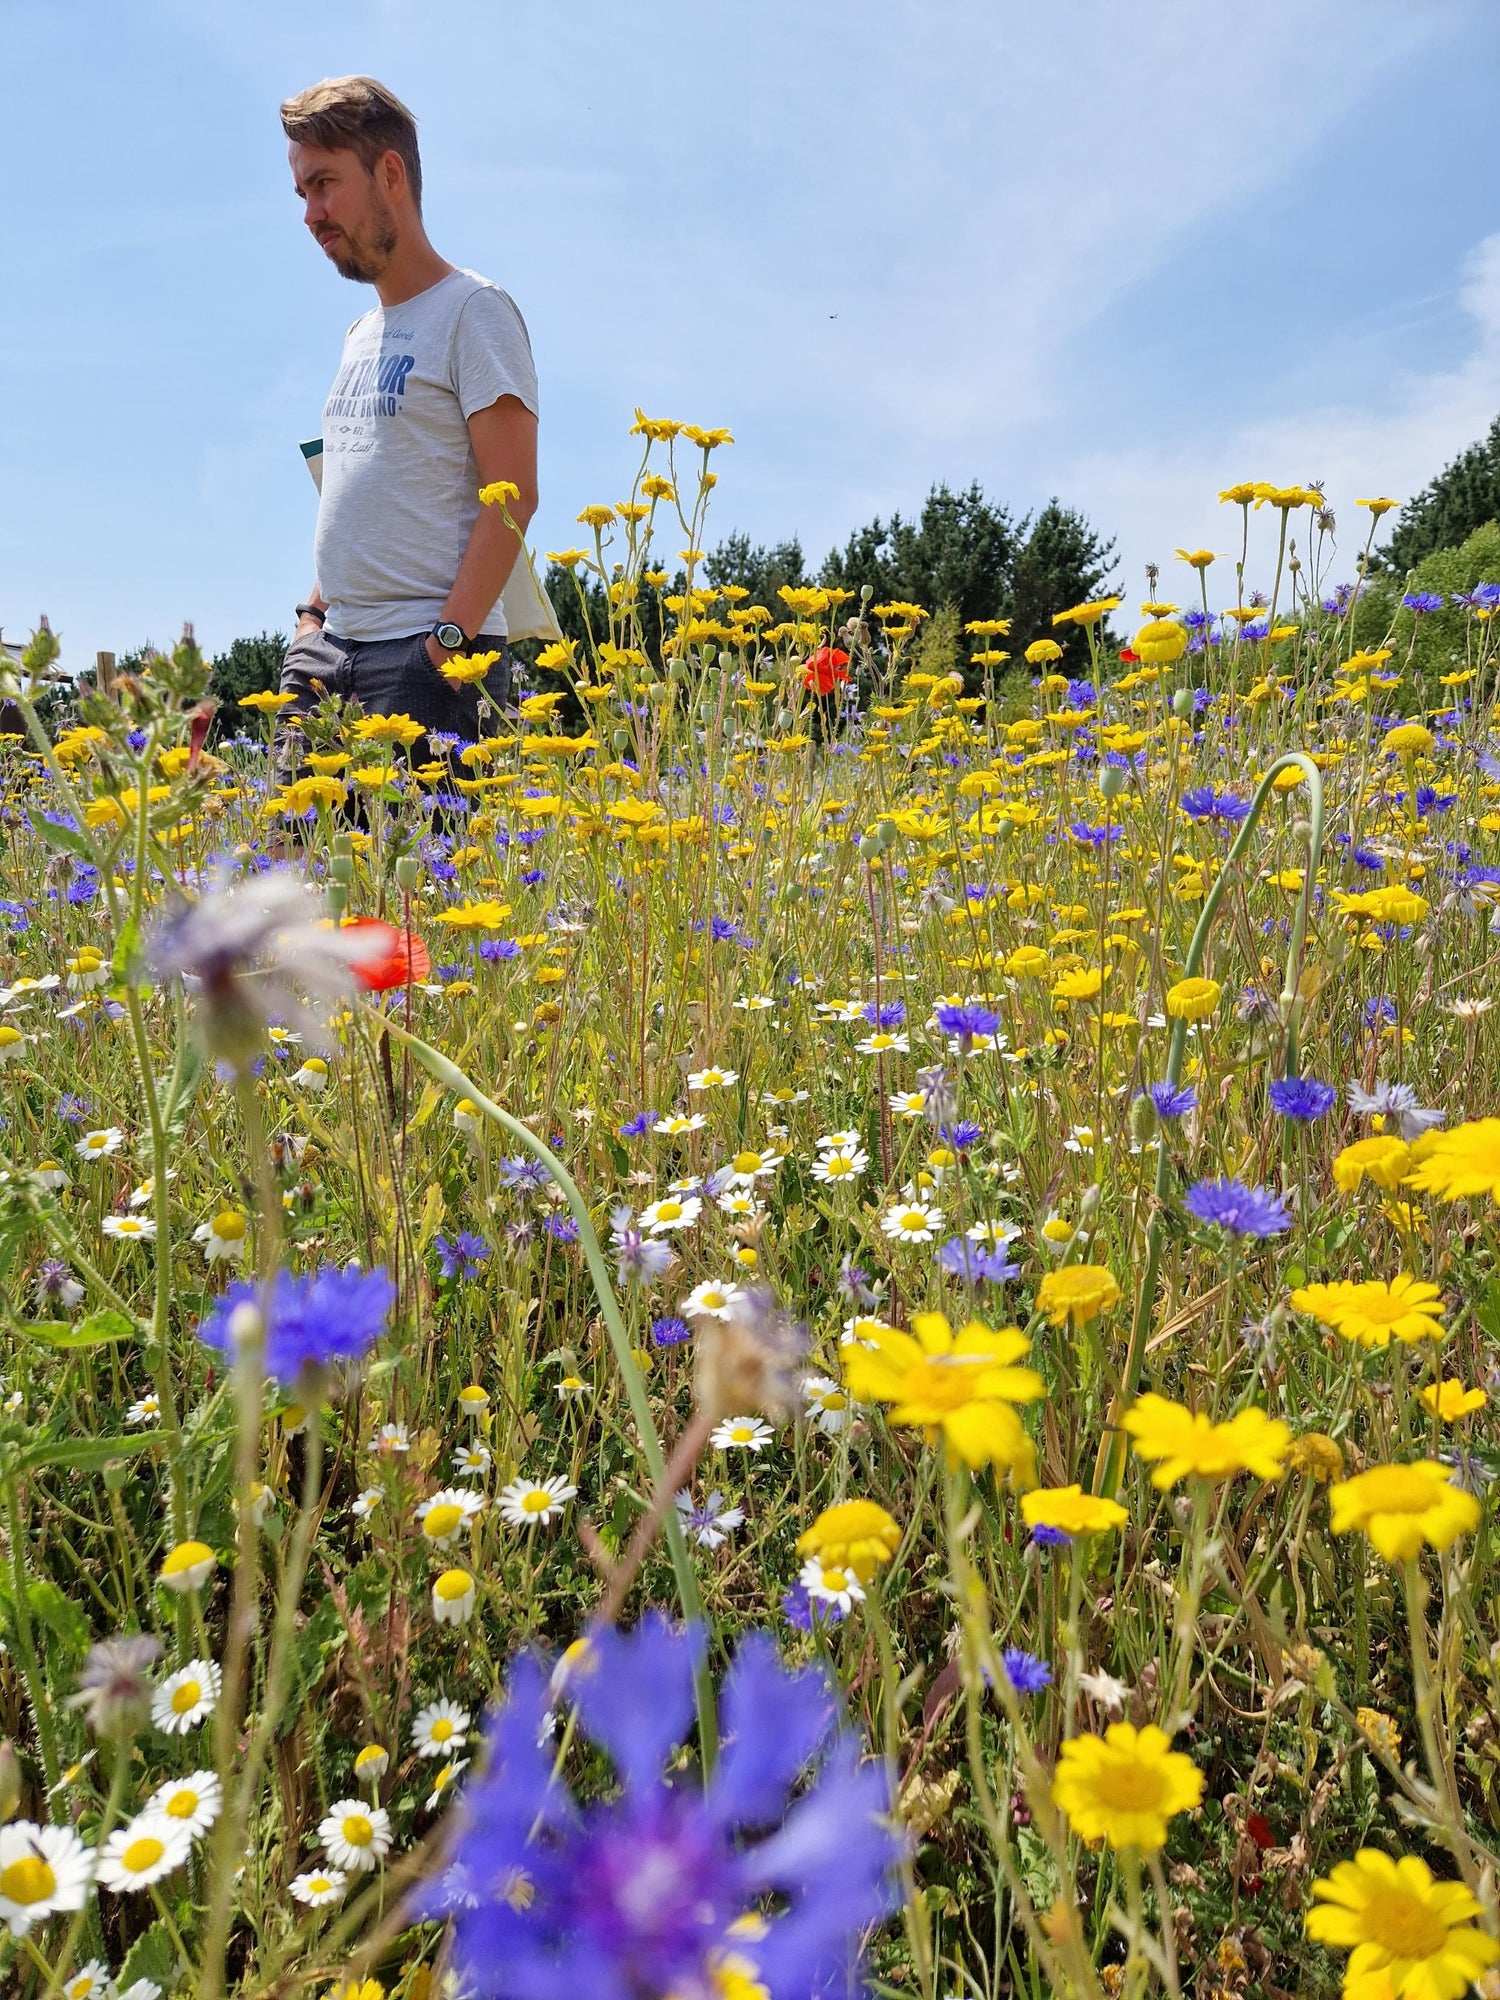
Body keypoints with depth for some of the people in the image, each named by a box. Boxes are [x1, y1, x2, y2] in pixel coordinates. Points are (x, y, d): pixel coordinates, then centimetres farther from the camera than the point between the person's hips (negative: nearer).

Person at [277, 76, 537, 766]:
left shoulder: (474, 309, -3)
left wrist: (450, 638, -19)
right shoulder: (361, 334, 21)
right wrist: (313, 614, 12)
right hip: (328, 653, 8)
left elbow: (512, 497, -12)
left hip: (427, 656, -8)